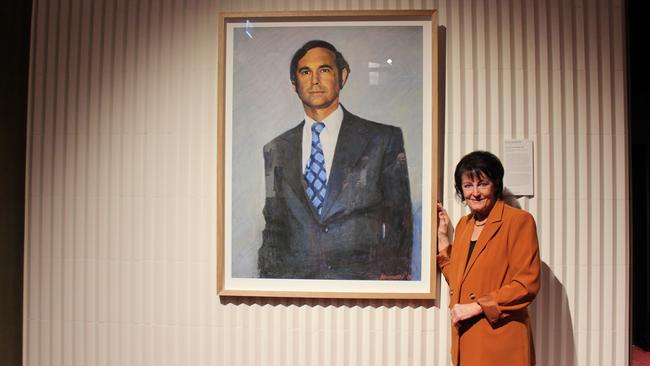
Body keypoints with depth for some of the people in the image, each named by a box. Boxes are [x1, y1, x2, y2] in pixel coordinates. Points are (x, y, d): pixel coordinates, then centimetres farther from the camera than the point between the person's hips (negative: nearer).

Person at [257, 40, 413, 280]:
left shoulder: (385, 140, 5)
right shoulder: (275, 150, 14)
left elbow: (399, 222, 5)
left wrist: (393, 274, -4)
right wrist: (268, 277, 6)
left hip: (361, 278, -1)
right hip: (293, 277, 2)